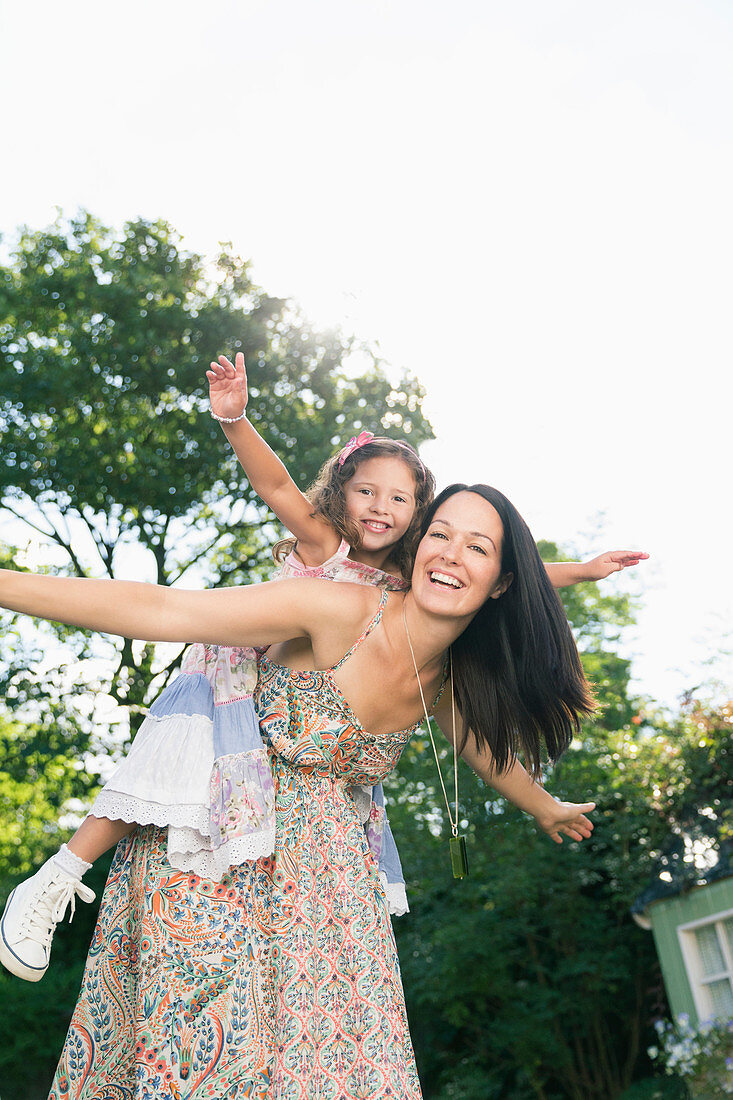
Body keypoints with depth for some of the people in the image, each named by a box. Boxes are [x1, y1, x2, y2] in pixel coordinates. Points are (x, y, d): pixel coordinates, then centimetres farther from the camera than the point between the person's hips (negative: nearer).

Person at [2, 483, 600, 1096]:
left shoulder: (452, 679, -3)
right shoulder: (339, 613, -24)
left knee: (328, 1047, 4)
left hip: (317, 871, 6)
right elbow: (157, 611, -29)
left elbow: (490, 753, 19)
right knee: (202, 1048, -5)